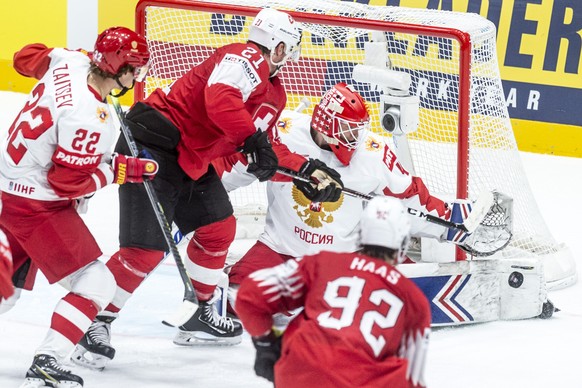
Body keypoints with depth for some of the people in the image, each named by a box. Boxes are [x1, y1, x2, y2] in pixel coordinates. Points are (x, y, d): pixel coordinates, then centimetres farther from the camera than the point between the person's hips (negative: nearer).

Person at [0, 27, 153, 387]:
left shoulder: (68, 61, -6)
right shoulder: (90, 117, -29)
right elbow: (67, 182, -24)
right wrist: (120, 169, -15)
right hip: (37, 205, -10)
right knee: (96, 283, -7)